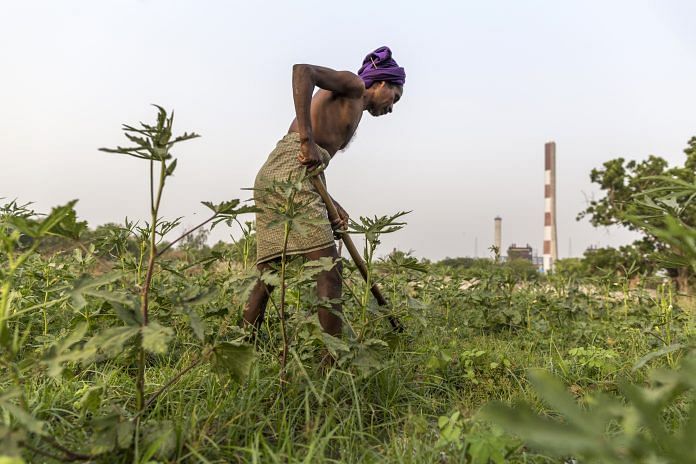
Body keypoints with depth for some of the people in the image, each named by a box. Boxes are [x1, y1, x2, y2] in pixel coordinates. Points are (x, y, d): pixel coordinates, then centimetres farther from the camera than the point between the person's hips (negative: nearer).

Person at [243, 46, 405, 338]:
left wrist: (331, 205, 10)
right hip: (292, 171, -9)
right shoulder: (353, 86, 8)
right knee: (329, 269, -10)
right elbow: (302, 71, -12)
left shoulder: (352, 109, 31)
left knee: (267, 276, 8)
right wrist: (307, 140, -20)